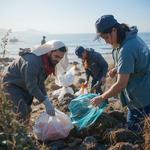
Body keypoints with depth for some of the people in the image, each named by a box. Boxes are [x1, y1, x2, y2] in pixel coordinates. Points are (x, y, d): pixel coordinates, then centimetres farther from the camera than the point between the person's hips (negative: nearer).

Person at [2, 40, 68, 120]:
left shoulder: (49, 62, -9)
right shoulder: (33, 61, -36)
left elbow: (40, 82, 0)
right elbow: (32, 86, -34)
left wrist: (47, 99, -9)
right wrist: (46, 102, -34)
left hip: (24, 86, 8)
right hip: (11, 83, -8)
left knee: (27, 111, 10)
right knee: (22, 111, -20)